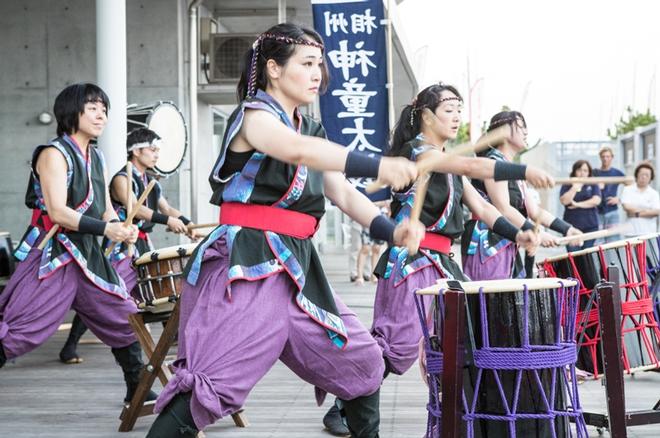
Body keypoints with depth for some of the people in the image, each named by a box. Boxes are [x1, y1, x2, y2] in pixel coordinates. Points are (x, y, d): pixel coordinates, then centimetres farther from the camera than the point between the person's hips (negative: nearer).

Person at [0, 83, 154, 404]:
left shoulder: (97, 158, 15)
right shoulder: (54, 154, -9)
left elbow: (106, 209, 15)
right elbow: (57, 212, -19)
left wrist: (123, 228, -7)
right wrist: (105, 229, -28)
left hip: (89, 257, 8)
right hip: (53, 257, -8)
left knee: (125, 321, 12)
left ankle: (137, 390, 26)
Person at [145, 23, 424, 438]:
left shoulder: (311, 129, 17)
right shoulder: (254, 115, -8)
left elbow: (344, 193, 12)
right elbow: (298, 150, -30)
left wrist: (393, 231, -6)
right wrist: (377, 166, -41)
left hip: (297, 265, 9)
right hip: (247, 266, -9)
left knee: (363, 364, 13)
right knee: (211, 384, -20)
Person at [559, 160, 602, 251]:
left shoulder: (593, 185, 9)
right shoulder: (567, 186, 8)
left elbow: (596, 200, -6)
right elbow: (564, 201, -7)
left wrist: (578, 204, -7)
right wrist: (575, 187, -9)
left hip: (590, 226, 0)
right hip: (571, 226, 0)